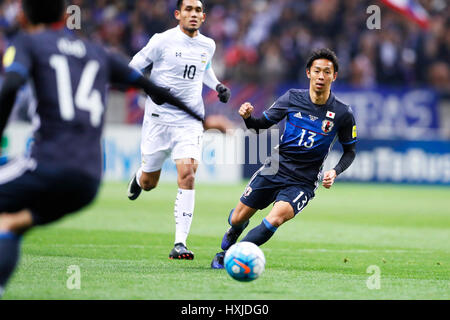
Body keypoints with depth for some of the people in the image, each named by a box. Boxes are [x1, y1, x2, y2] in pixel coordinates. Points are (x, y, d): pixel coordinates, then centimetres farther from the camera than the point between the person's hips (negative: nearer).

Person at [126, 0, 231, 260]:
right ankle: (139, 177, 49)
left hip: (190, 122, 2)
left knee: (187, 175, -18)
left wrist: (217, 85, 11)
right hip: (159, 119, -2)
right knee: (149, 183, 8)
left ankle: (180, 243, -18)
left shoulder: (208, 45, 7)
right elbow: (135, 67, 1)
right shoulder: (162, 41, -7)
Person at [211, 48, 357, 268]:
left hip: (303, 182, -2)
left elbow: (350, 151, 6)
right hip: (275, 169, 2)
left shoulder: (342, 114, -7)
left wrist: (334, 172, -12)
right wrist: (247, 117, -17)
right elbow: (262, 124, 5)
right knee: (237, 219, 6)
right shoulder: (292, 98, -3)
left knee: (275, 219, -27)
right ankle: (235, 230, 45)